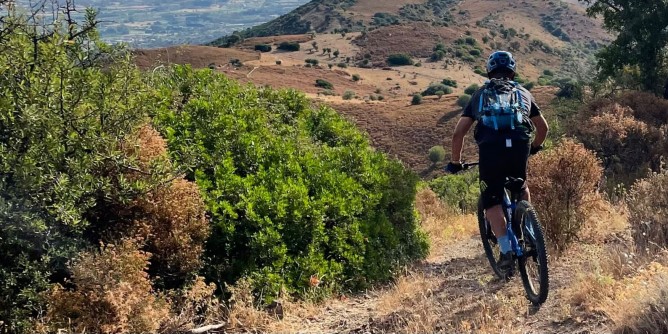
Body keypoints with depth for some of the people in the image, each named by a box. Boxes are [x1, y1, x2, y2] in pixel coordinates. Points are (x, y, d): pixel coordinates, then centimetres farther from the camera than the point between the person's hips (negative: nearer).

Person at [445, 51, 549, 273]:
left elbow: (458, 133, 19)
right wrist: (534, 148, 53)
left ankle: (506, 250, -6)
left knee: (491, 201, 9)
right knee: (520, 188, 30)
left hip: (490, 148, -1)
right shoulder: (523, 93, 28)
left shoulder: (480, 94, 25)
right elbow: (543, 127, 34)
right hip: (519, 146, 2)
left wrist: (455, 162, 30)